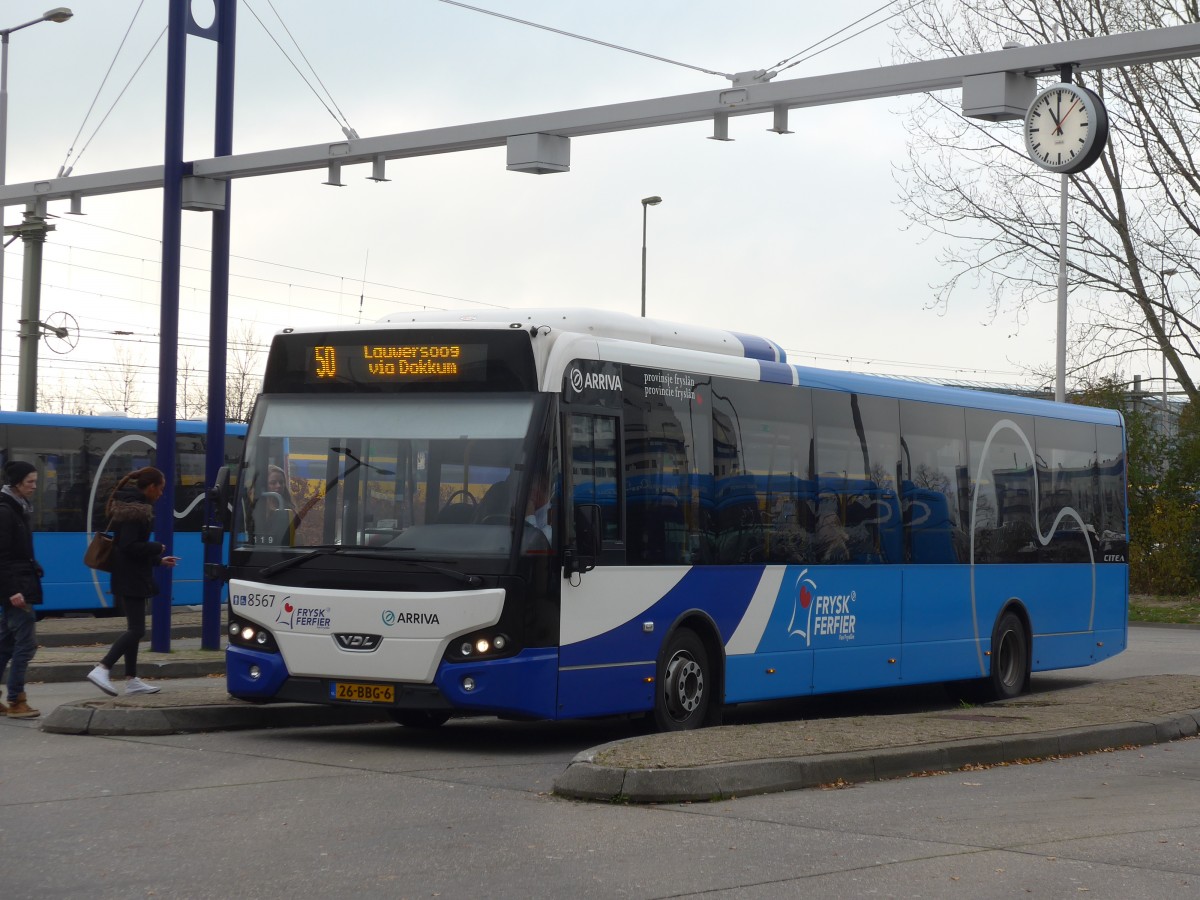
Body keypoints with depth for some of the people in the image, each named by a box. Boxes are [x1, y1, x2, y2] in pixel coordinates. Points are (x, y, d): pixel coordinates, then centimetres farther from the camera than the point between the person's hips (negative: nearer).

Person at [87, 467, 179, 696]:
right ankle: (102, 669, -16)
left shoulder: (130, 505, 14)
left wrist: (159, 560, 21)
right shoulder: (136, 510, -17)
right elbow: (129, 546, -24)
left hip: (129, 576, 11)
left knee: (134, 629, 14)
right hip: (132, 578, -11)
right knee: (136, 630, -11)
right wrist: (158, 548, -10)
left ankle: (131, 679, 18)